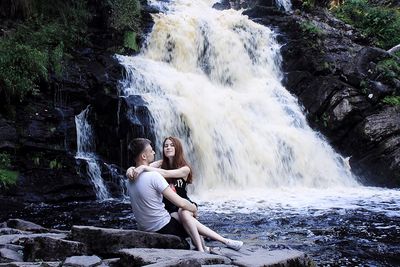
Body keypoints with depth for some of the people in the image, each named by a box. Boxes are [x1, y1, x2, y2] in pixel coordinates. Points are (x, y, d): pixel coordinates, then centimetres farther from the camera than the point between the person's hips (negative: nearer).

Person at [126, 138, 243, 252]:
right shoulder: (154, 176, -21)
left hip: (145, 231, 8)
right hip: (163, 229, -8)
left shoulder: (131, 180, 5)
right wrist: (194, 209, 1)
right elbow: (180, 203, -19)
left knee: (187, 215, 18)